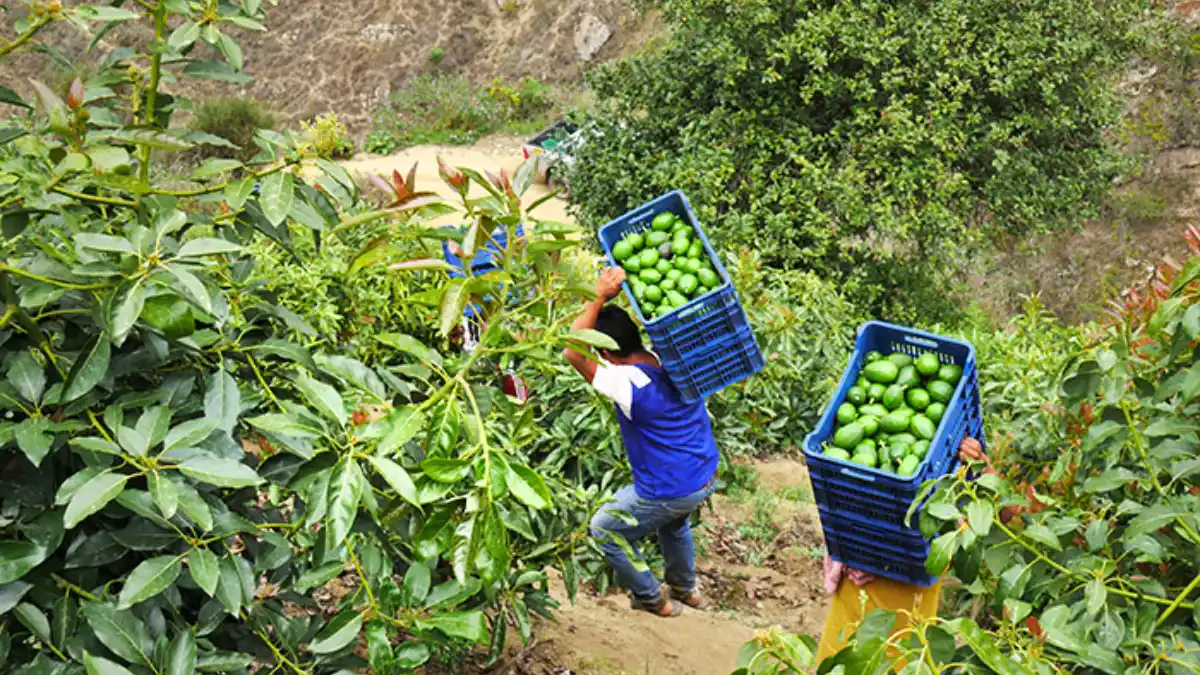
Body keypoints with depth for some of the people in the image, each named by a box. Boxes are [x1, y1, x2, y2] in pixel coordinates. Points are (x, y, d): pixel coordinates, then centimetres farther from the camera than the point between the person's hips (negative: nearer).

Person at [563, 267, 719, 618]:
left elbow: (572, 351, -31)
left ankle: (652, 600, 28)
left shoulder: (629, 384, -28)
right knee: (673, 521, 39)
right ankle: (685, 588, 54)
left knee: (604, 530, 15)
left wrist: (599, 297, -30)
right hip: (706, 477, 8)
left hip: (670, 492, -8)